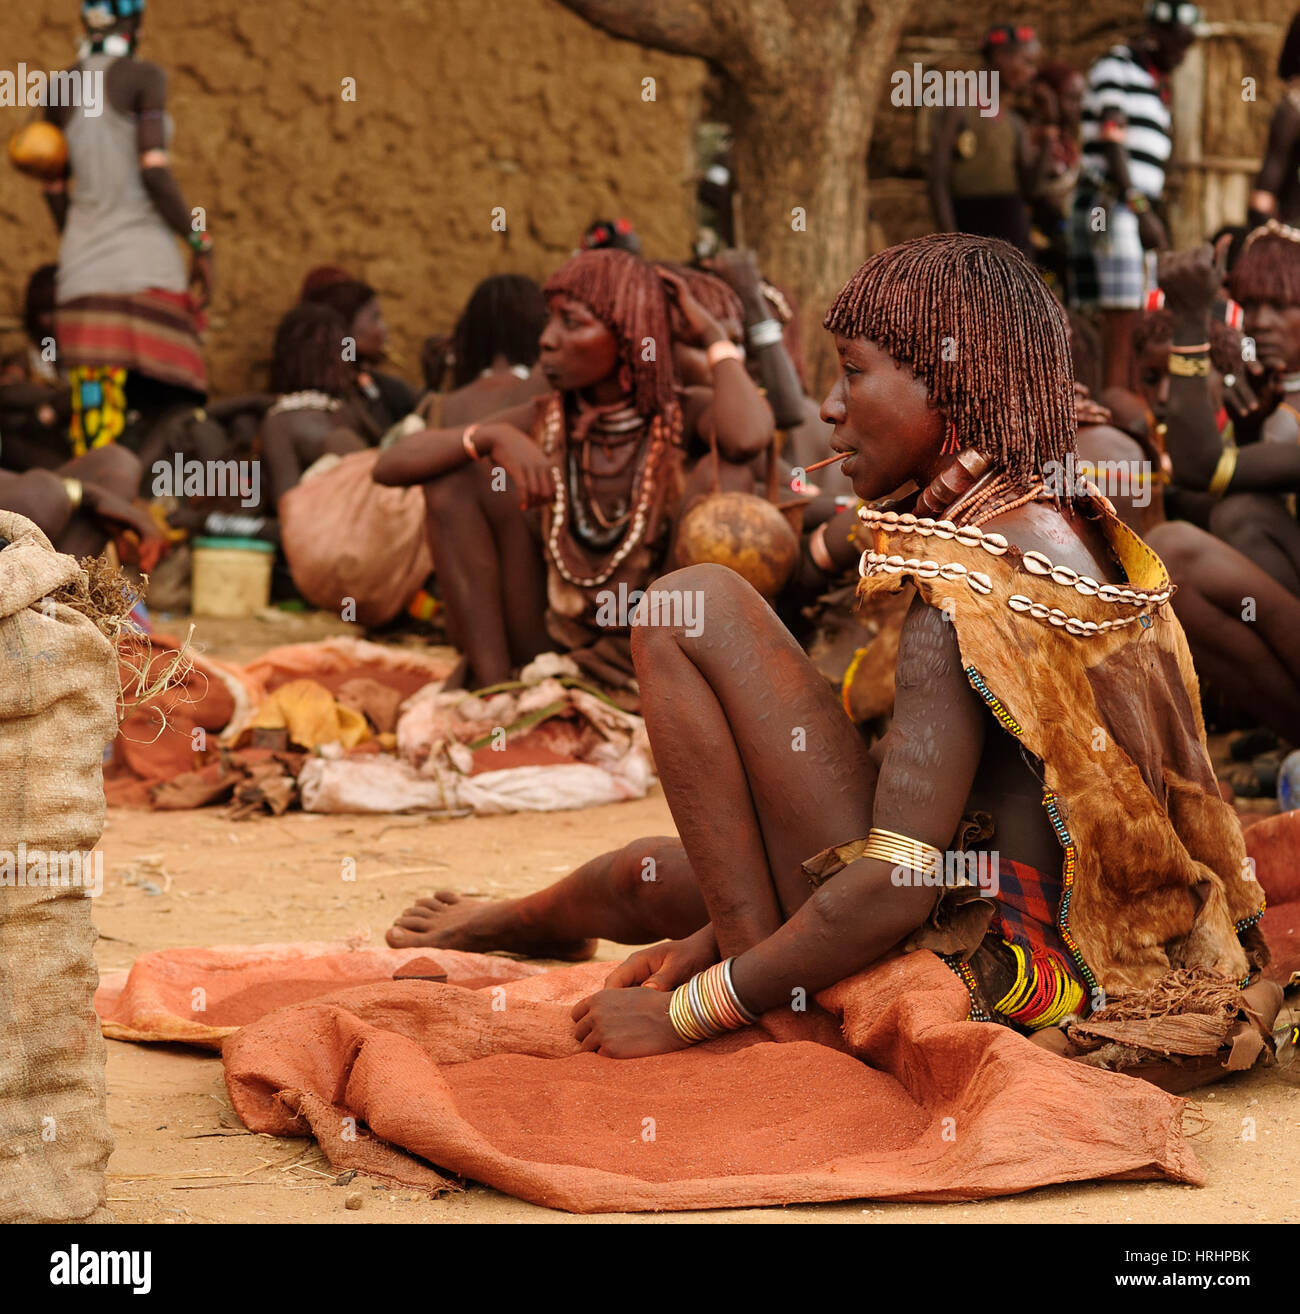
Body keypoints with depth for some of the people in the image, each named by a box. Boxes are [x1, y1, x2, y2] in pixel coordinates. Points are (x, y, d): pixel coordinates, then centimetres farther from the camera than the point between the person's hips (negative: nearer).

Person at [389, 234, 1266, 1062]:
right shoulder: (1061, 531, 10)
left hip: (979, 972, -9)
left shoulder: (967, 581, -20)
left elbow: (897, 883, -26)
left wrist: (684, 1013, -15)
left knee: (693, 607, -8)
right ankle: (519, 921, 64)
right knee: (647, 877, 30)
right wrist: (713, 941, 15)